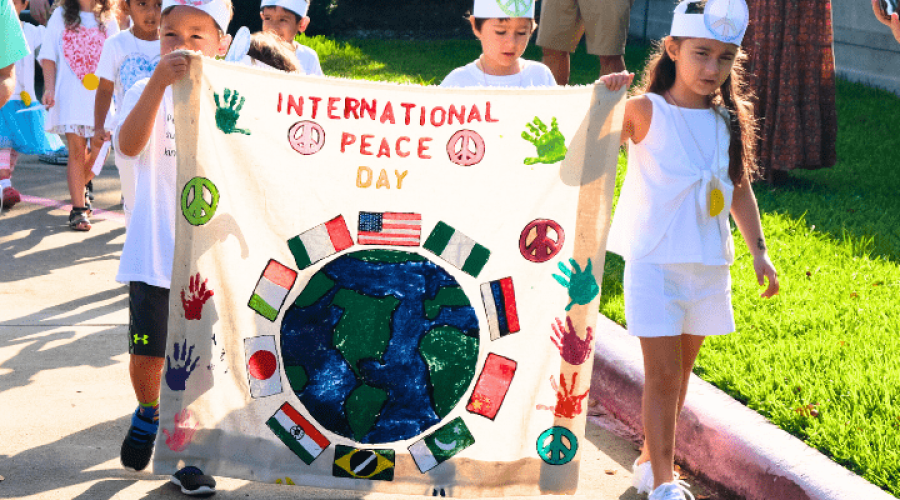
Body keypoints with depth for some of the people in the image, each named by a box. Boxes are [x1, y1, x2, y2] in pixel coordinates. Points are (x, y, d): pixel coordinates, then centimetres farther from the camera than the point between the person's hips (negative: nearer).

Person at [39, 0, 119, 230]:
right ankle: (78, 209, -2)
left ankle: (80, 187, 28)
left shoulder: (107, 19, 12)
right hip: (70, 93, -2)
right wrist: (49, 88, -5)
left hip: (102, 93, 2)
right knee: (77, 151, -6)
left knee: (99, 150, -1)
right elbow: (48, 56, 6)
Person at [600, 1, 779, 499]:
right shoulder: (646, 111, -10)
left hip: (709, 265, 5)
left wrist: (759, 250, 7)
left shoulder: (730, 118, 3)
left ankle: (651, 458, 32)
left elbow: (740, 187, 12)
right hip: (654, 261, -5)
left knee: (681, 370, 15)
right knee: (663, 372, -5)